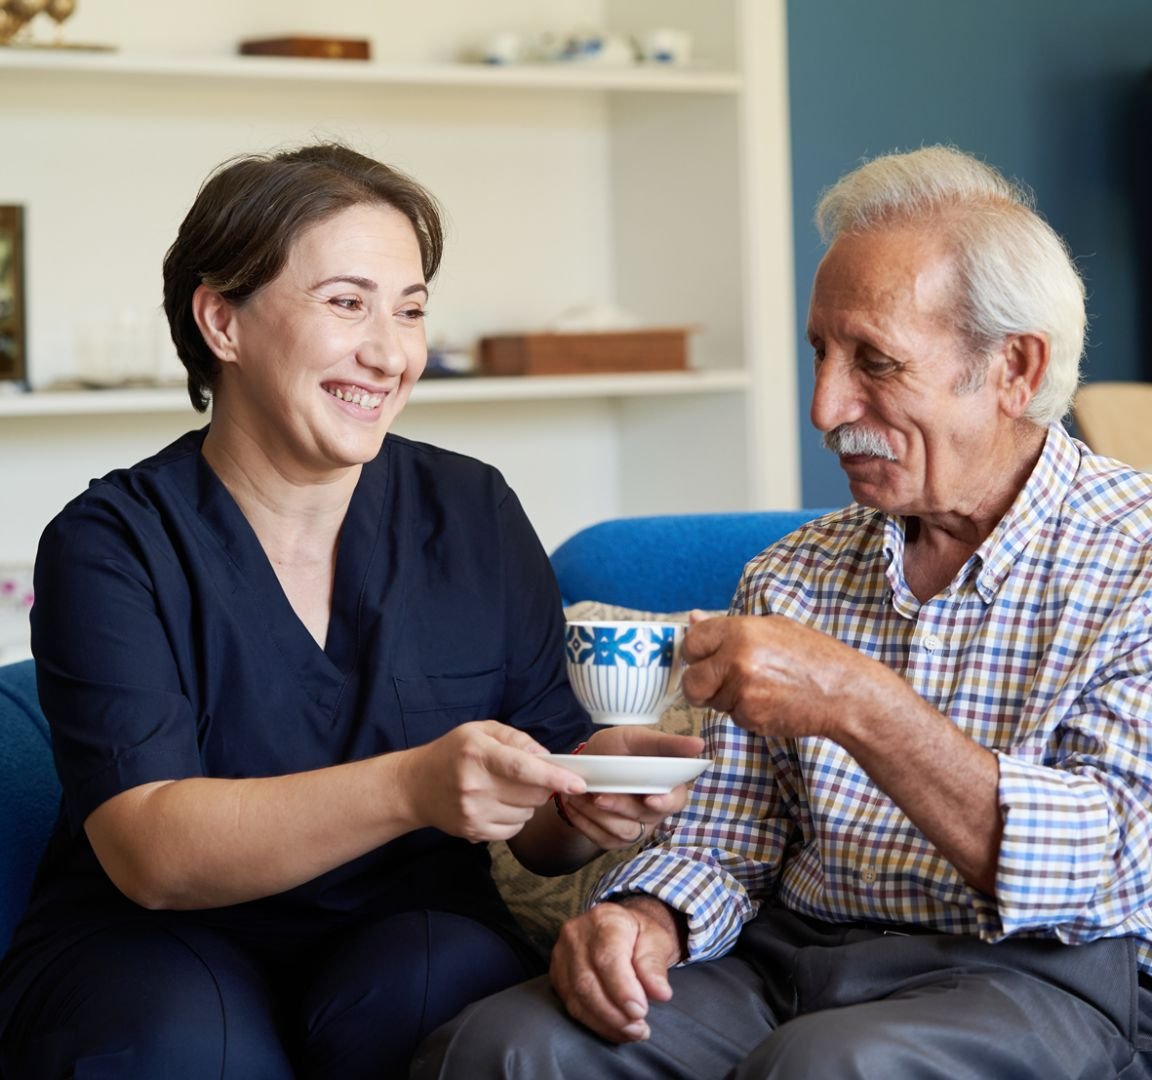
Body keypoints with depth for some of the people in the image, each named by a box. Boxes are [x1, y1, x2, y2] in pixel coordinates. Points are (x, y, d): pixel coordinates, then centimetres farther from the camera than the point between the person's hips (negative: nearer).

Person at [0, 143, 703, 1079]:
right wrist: (412, 788, -34)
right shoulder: (110, 546, -6)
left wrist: (588, 804, -21)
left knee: (432, 986, -32)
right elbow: (148, 852, -19)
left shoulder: (474, 517, 3)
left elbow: (540, 836, 5)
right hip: (159, 950, -1)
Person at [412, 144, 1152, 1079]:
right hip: (789, 960, 4)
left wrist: (859, 705, -24)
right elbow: (725, 842, 12)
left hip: (1040, 975, -4)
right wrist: (646, 921, -12)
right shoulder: (794, 577, 13)